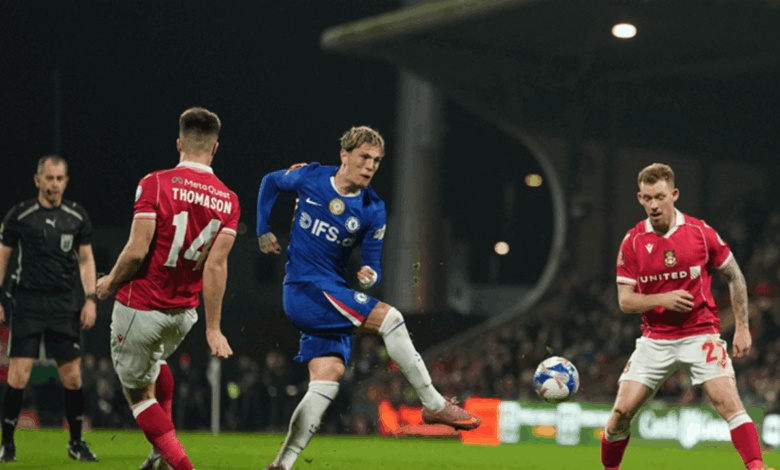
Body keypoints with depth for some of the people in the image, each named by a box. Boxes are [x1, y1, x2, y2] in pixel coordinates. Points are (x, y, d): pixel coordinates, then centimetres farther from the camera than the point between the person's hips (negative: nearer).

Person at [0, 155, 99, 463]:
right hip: (27, 302, -2)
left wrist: (90, 299, 3)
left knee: (72, 377, 1)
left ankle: (76, 443, 17)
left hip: (65, 304, 2)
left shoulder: (77, 217, 6)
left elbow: (86, 259, 12)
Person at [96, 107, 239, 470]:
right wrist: (213, 328, -6)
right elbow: (216, 265, -8)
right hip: (184, 311, 6)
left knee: (138, 392, 11)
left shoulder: (155, 184, -16)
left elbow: (137, 250, -20)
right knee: (154, 360, 35)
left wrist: (110, 282, -1)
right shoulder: (228, 201, -4)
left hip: (140, 307, -5)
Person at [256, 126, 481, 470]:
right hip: (304, 287, -5)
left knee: (328, 377, -7)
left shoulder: (373, 211, 0)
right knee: (389, 318, -20)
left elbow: (372, 263, 5)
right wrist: (263, 231, 11)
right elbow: (270, 182, 15)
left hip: (332, 293, 5)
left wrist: (369, 276, -19)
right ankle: (435, 406, -15)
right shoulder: (310, 178, -5)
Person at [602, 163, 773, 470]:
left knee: (728, 401, -20)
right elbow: (625, 300, -1)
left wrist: (742, 328, 2)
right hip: (654, 338, 2)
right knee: (622, 411, -3)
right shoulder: (632, 242, -1)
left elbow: (735, 276, 7)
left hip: (700, 334, -2)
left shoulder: (701, 232, -4)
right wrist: (662, 299, -19)